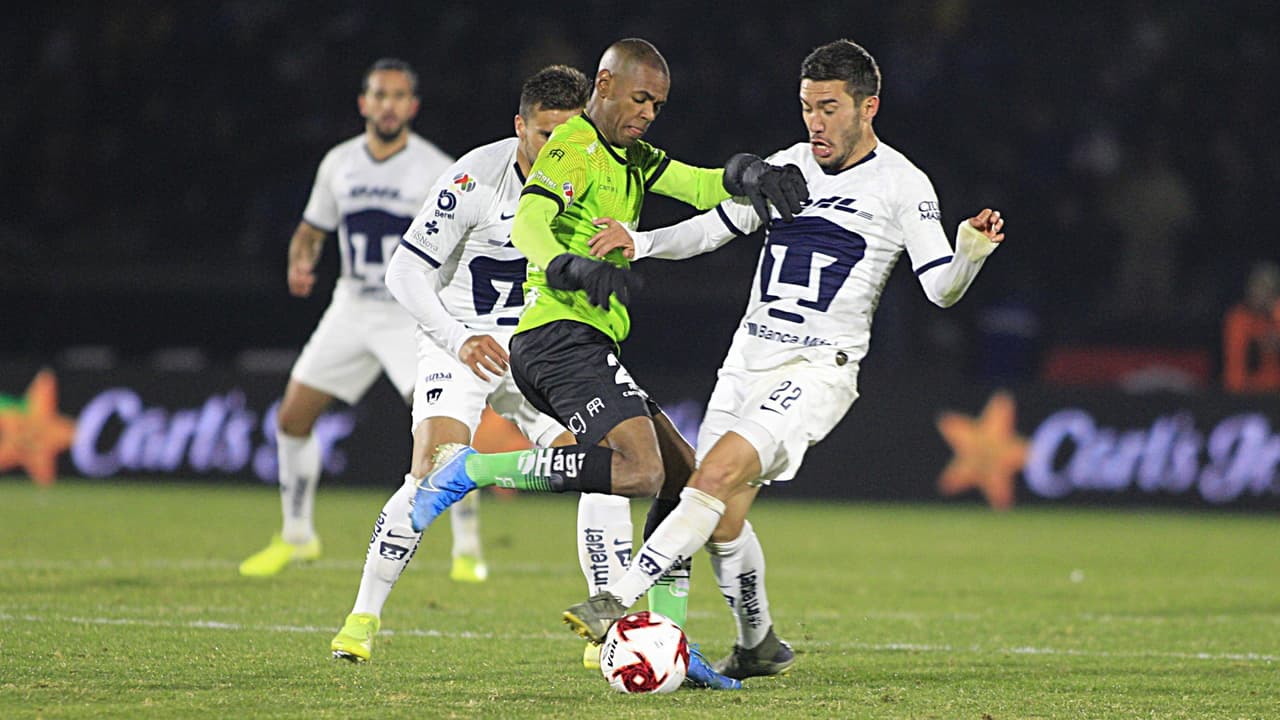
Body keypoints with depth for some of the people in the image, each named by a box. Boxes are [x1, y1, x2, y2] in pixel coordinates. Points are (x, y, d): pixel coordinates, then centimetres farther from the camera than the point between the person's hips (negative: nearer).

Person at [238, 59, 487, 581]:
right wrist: (300, 262, -6)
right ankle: (296, 536, 22)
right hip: (352, 310, 5)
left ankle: (467, 550, -8)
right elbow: (311, 230, 15)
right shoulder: (339, 164, 4)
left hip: (416, 313, -5)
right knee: (292, 419, 3)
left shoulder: (437, 171, -9)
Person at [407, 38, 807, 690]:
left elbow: (696, 185, 10)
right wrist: (574, 267, -43)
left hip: (589, 348, 10)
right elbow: (528, 224, -23)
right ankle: (473, 469, -18)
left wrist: (744, 176, -12)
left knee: (684, 477, 10)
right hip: (561, 336, -10)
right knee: (640, 471, -25)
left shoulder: (631, 157, 22)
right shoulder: (575, 149, -7)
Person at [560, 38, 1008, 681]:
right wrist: (641, 242, 3)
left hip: (818, 369, -6)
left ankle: (617, 602, -26)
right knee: (723, 520, 4)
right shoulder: (788, 167, 11)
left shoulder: (902, 186, -5)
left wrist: (971, 250, -29)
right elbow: (714, 228, 18)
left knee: (717, 474, -24)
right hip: (750, 358, 6)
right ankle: (758, 646, 25)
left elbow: (942, 288, -9)